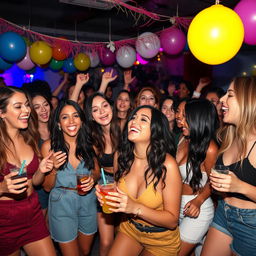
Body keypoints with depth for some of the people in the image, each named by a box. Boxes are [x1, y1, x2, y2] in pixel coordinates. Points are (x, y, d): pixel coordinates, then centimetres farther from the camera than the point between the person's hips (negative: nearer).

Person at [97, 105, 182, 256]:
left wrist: (136, 208, -35)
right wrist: (107, 196, -18)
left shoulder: (167, 165, -29)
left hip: (161, 240, -3)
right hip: (130, 229, 4)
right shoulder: (123, 156, -13)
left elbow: (172, 220, -22)